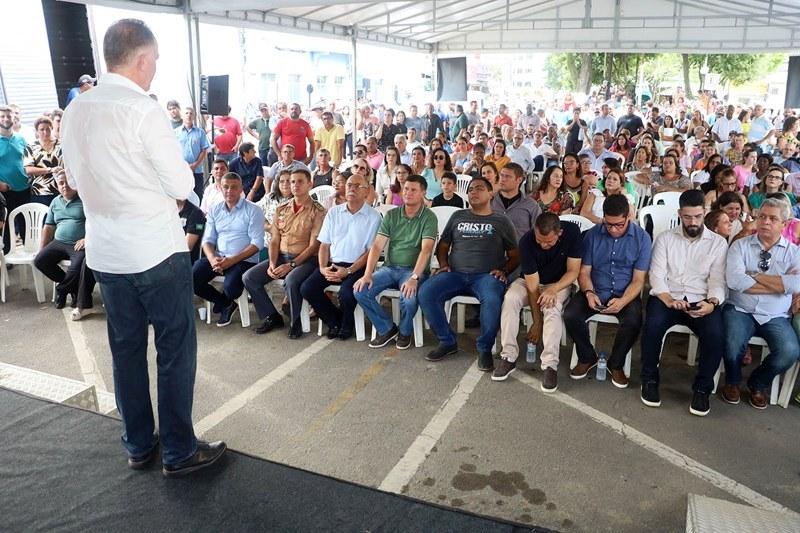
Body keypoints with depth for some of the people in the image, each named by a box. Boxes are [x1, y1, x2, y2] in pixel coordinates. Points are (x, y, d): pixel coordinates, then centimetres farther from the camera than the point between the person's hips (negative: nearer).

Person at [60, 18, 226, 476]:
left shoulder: (75, 111, 6)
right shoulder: (144, 111, -16)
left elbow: (77, 179, 17)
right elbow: (183, 187, -13)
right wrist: (181, 172, 7)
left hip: (105, 253, 7)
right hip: (157, 251, -7)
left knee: (126, 349, 15)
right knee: (176, 350, 5)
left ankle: (139, 446, 29)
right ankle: (180, 452, 15)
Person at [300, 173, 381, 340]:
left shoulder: (373, 217, -1)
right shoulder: (334, 212, 13)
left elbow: (371, 251, -5)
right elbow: (324, 244, 12)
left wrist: (348, 271, -16)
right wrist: (323, 268, -6)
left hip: (357, 266, -4)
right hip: (332, 264, 5)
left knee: (346, 292, -32)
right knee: (307, 288, -17)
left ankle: (346, 325, 2)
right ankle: (335, 321, 6)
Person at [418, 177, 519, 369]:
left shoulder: (501, 221, 13)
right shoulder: (457, 216, 20)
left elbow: (514, 255, 12)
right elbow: (443, 245, 21)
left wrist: (504, 271, -7)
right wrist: (443, 265, 3)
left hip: (486, 275, -3)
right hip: (455, 273, 3)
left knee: (492, 299, -37)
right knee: (425, 293, -25)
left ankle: (484, 348, -14)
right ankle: (447, 342, -7)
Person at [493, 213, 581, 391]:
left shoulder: (572, 232, -23)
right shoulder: (526, 242, -25)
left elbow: (573, 271, -14)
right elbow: (532, 284, -22)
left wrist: (553, 289, -32)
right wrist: (536, 321, -21)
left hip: (559, 283, 0)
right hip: (530, 281, 0)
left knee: (552, 307, -33)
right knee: (510, 298, -30)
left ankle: (550, 365, -29)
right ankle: (509, 357, -22)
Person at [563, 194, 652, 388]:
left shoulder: (642, 238, -5)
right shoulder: (592, 235, -1)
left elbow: (638, 280, -7)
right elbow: (584, 272, 1)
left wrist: (623, 301, -25)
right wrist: (589, 293, -20)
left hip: (625, 294, -1)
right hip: (595, 291, 2)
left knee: (633, 322, -32)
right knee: (570, 315, -25)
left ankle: (616, 364, -1)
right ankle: (587, 358, 4)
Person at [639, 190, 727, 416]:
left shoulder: (718, 242, 11)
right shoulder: (665, 238, 10)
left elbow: (718, 280, 2)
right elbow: (657, 275, 0)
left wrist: (712, 302, -20)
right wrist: (668, 299, -19)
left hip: (701, 301, 1)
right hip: (667, 297, 0)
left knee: (716, 334, -30)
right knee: (653, 325, -32)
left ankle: (702, 388, -6)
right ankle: (650, 379, -7)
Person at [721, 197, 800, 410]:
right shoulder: (740, 245, 5)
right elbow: (734, 280, -13)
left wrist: (755, 275, -9)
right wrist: (779, 285, -8)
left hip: (775, 317, 2)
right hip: (740, 310, -1)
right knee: (733, 344, -31)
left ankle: (758, 383, 8)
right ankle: (732, 382, 6)